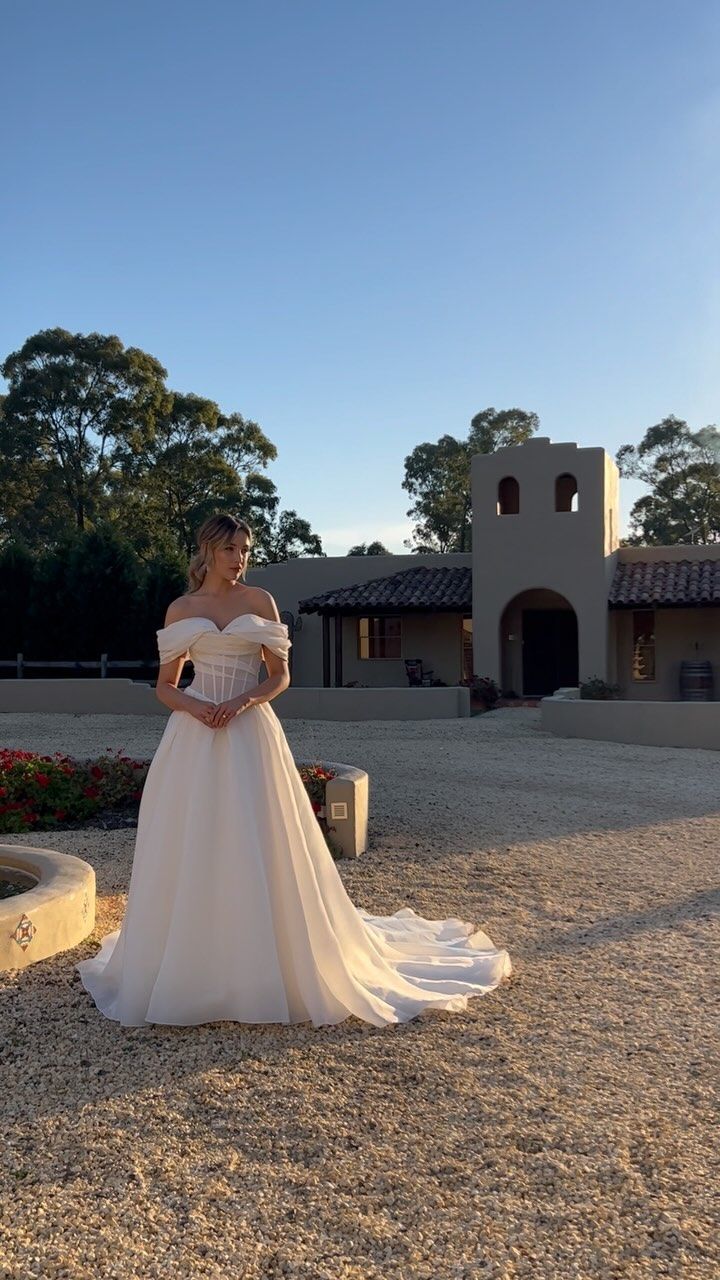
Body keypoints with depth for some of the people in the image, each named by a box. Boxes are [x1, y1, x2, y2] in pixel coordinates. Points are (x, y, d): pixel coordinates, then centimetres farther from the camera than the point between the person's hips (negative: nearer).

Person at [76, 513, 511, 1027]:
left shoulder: (260, 601, 6)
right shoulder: (180, 609, 8)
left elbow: (280, 676, 5)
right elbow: (165, 685, 9)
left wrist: (243, 701, -13)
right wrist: (194, 707, -11)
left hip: (249, 734, -1)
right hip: (194, 737, 1)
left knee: (256, 850, -1)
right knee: (191, 851, 3)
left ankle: (266, 969, 12)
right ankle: (185, 968, 17)